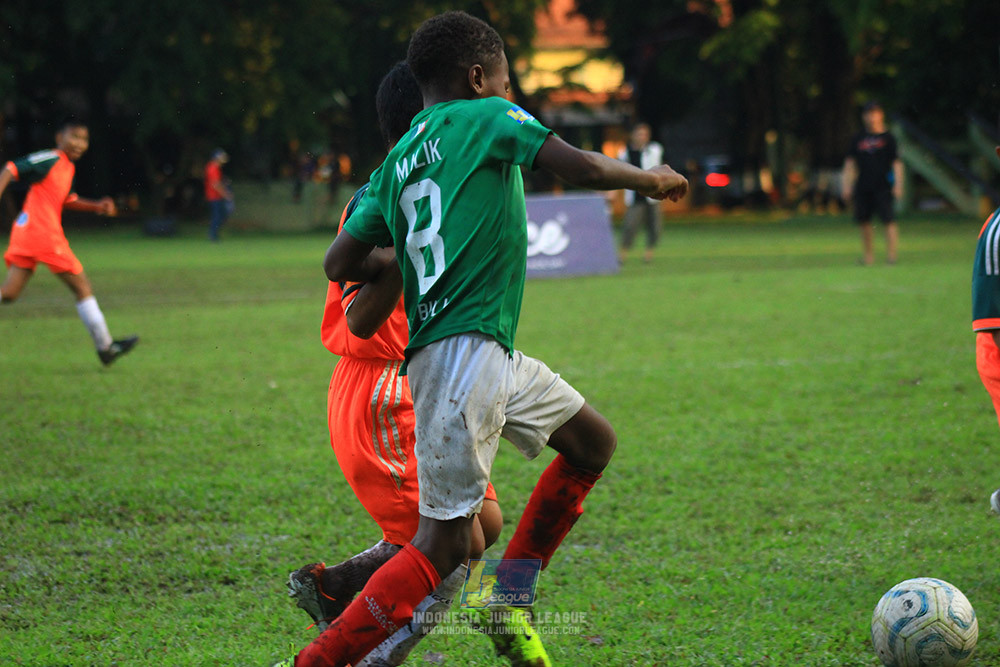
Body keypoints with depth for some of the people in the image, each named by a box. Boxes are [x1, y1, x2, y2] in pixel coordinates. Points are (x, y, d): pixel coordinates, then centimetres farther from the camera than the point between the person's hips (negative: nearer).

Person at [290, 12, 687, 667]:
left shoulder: (397, 163, 18)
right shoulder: (486, 117, -1)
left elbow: (342, 263, 15)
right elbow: (584, 168, -9)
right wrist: (652, 179, 9)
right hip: (462, 353, -9)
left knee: (593, 443, 22)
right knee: (442, 545, -9)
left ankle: (509, 594, 21)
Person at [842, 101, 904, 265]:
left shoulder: (888, 138, 4)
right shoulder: (858, 139, 13)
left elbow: (897, 163, 1)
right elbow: (850, 163, 14)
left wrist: (898, 184, -8)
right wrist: (847, 185, 7)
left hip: (883, 187, -4)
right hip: (863, 187, 4)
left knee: (888, 219, -11)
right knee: (863, 221, 4)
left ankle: (892, 252, -10)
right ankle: (868, 254, 15)